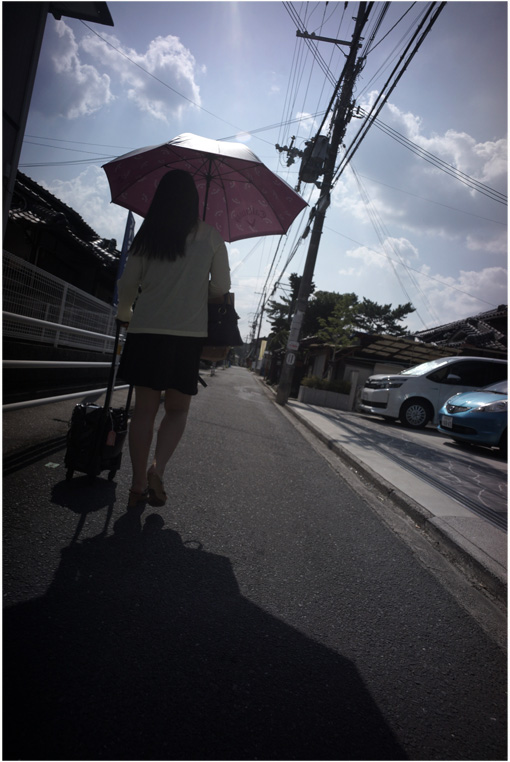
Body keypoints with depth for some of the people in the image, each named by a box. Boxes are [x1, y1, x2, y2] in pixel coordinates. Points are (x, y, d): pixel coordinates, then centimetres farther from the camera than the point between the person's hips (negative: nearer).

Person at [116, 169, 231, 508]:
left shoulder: (147, 234, 8)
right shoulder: (210, 235, 3)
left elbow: (128, 283, 11)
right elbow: (222, 287, 4)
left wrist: (126, 313, 30)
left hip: (146, 330, 2)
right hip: (188, 333, -2)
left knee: (144, 408, 8)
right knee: (178, 409, 11)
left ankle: (138, 483, 11)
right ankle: (158, 468, -9)